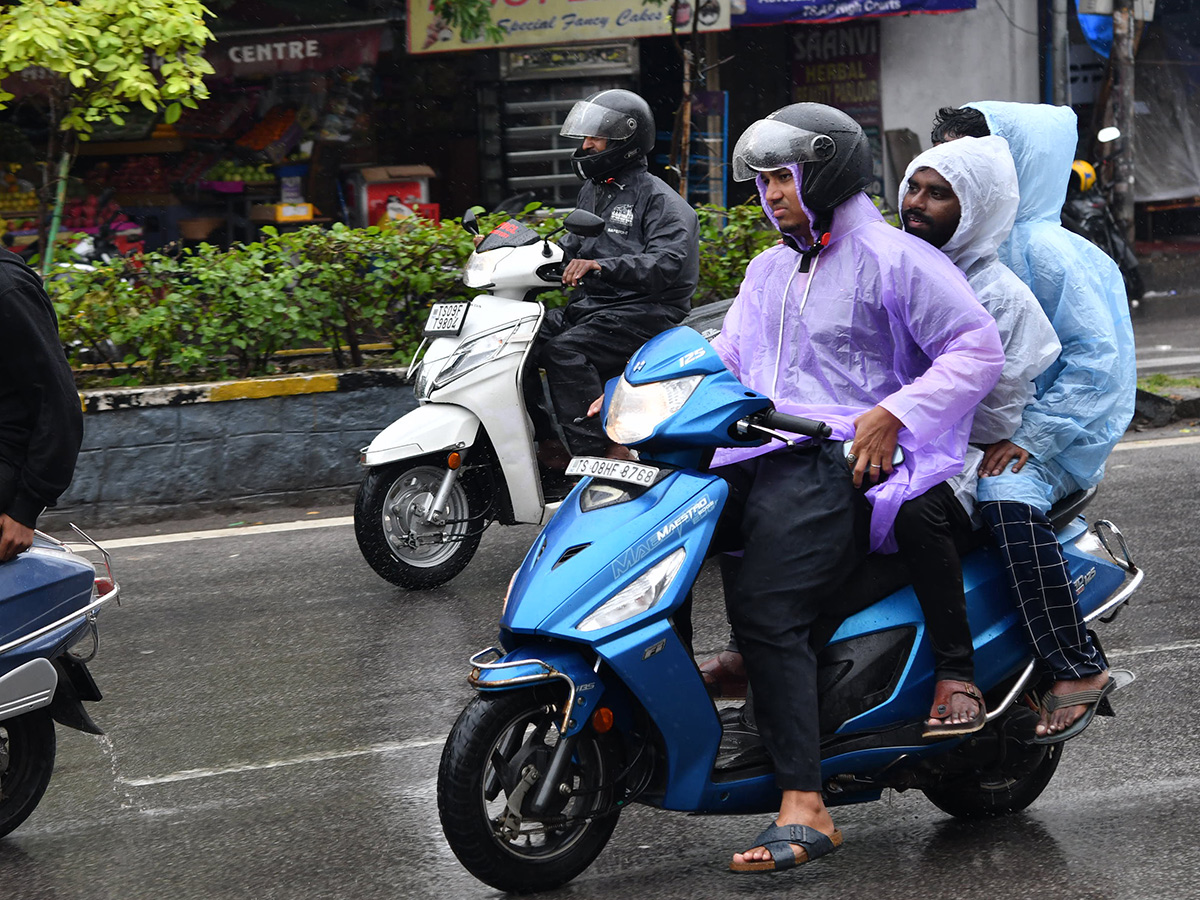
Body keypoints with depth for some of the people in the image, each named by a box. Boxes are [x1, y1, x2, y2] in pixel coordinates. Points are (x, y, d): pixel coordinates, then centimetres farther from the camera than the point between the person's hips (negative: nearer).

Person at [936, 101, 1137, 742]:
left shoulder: (1046, 251, -13)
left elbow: (1098, 356, -17)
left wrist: (1027, 440, -23)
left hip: (1055, 425, -8)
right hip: (977, 421, 8)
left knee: (1007, 497, -36)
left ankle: (1079, 669, -30)